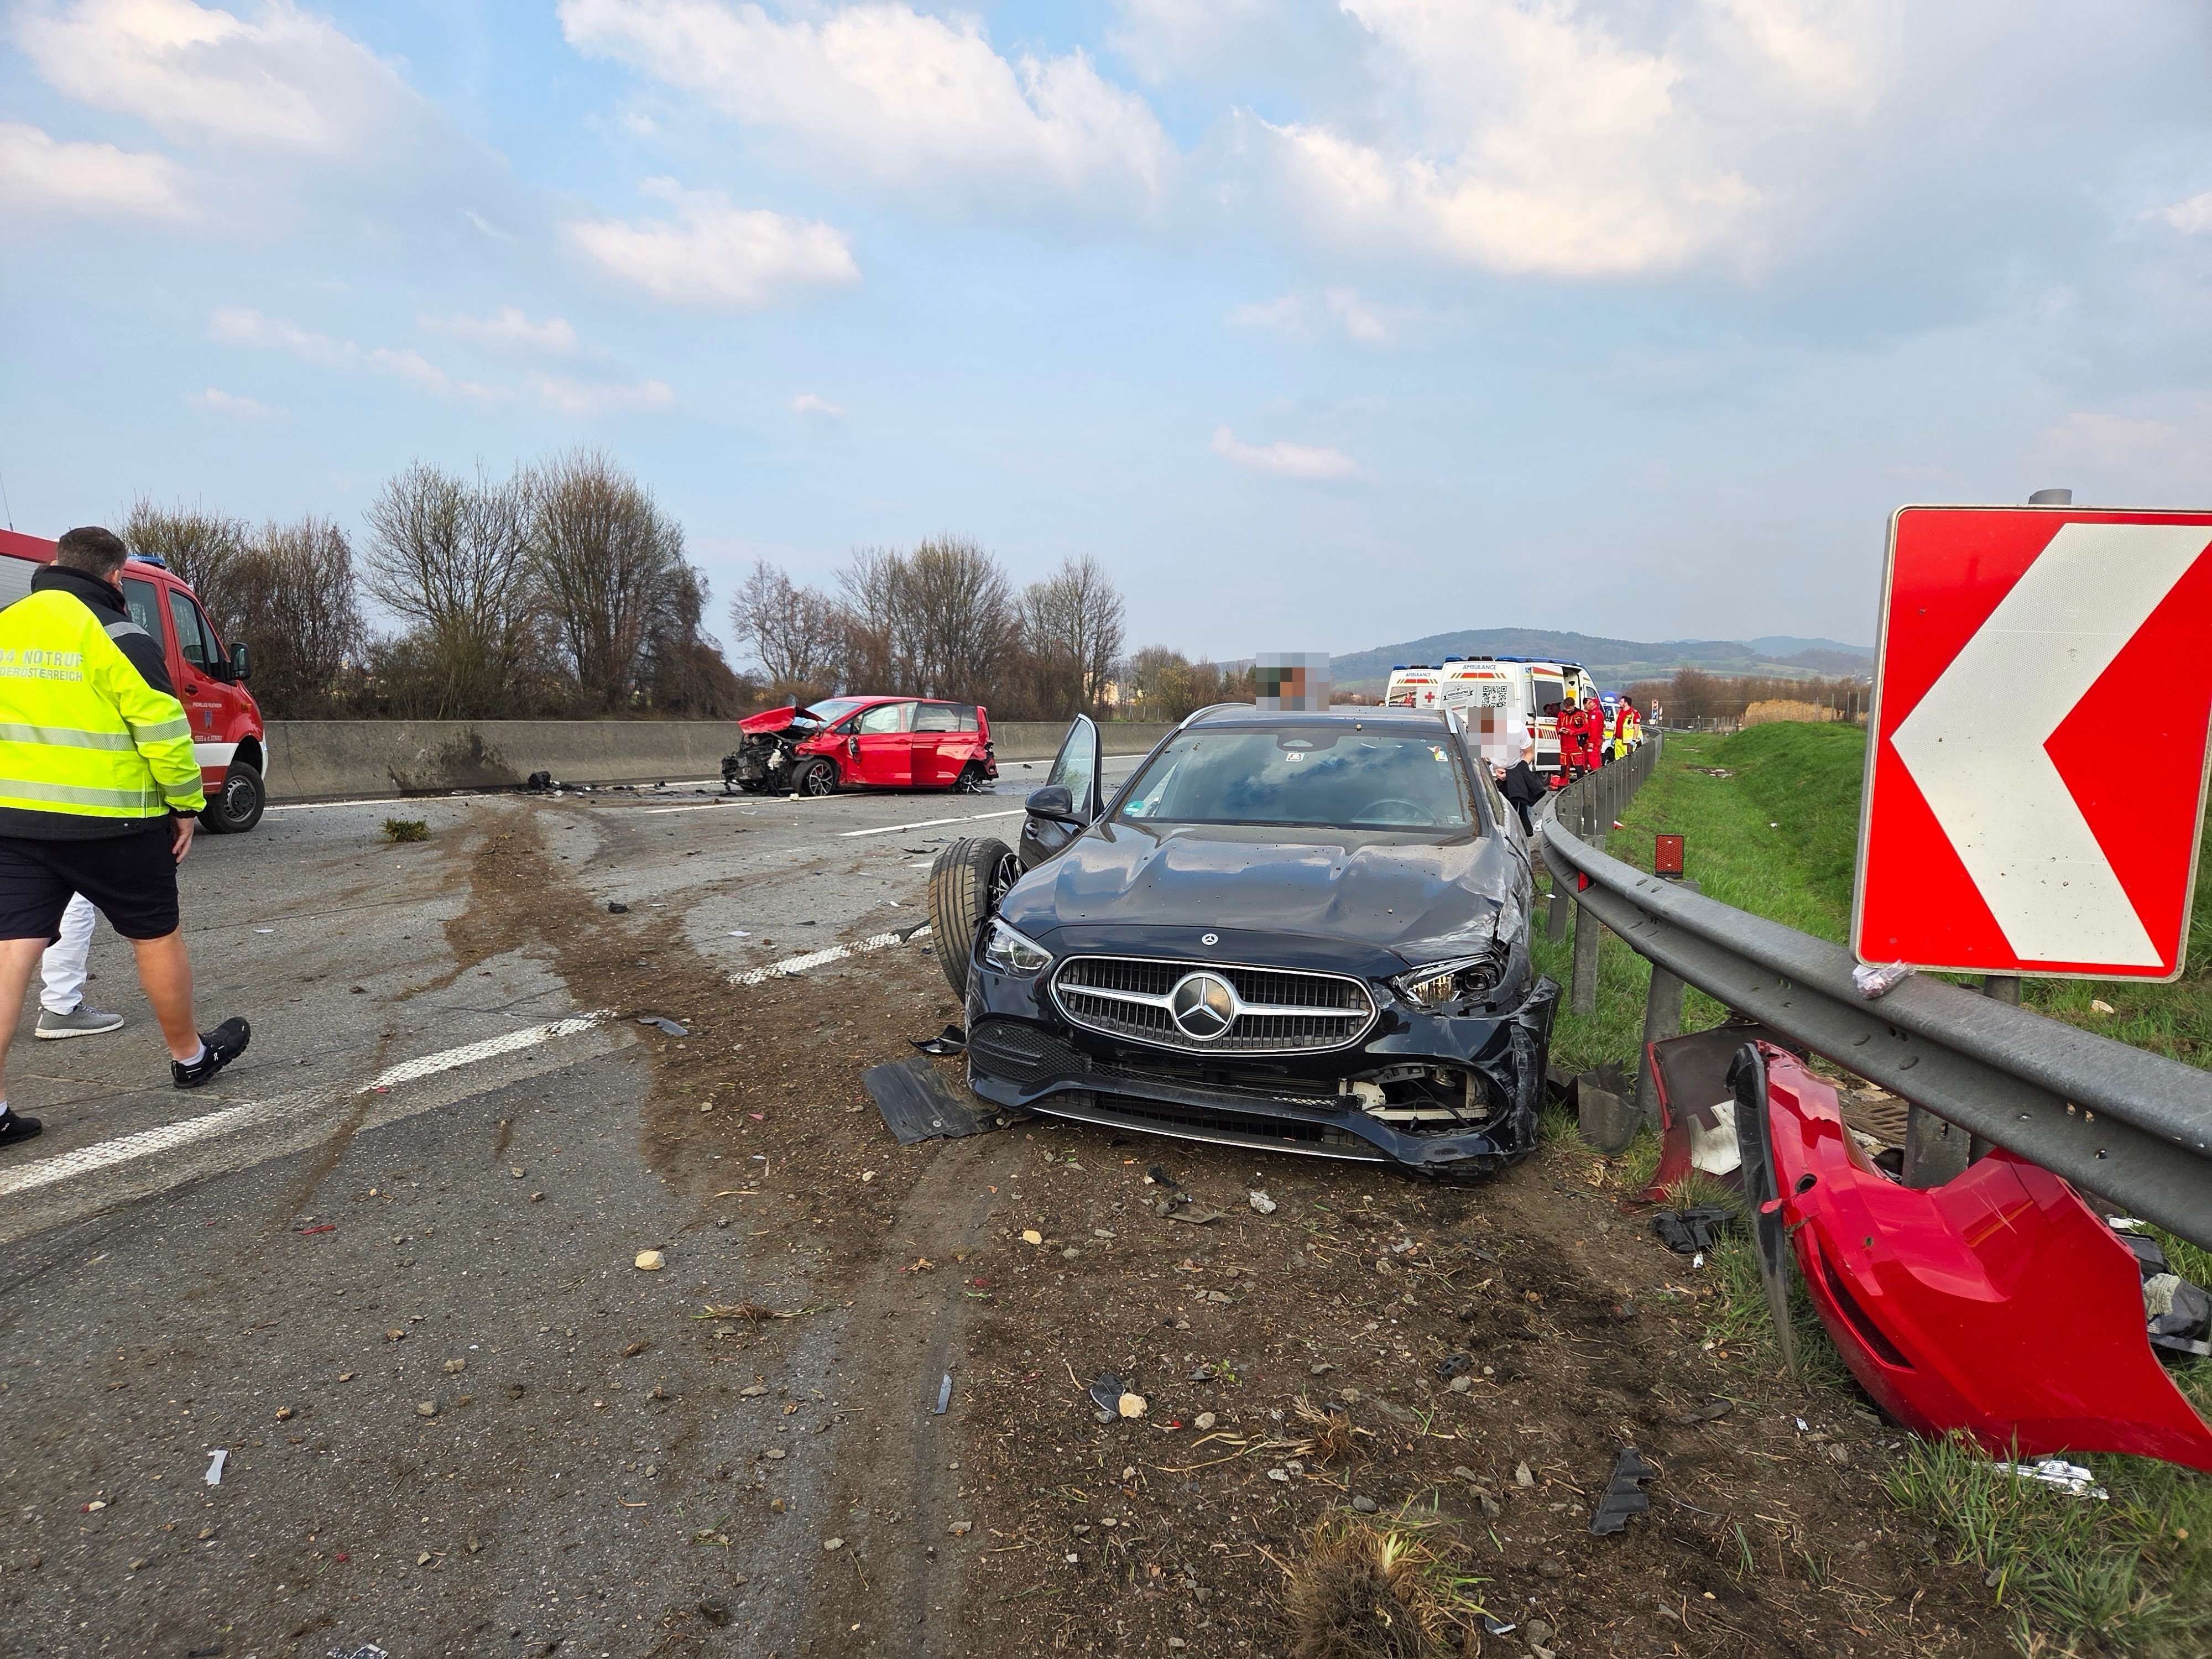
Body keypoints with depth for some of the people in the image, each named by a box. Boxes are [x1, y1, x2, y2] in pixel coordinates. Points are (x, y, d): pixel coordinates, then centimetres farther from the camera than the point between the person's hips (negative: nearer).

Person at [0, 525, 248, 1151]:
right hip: (109, 823, -5)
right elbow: (163, 730, -15)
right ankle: (189, 1056, 28)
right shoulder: (116, 636, -12)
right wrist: (186, 805, -4)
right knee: (156, 935, 12)